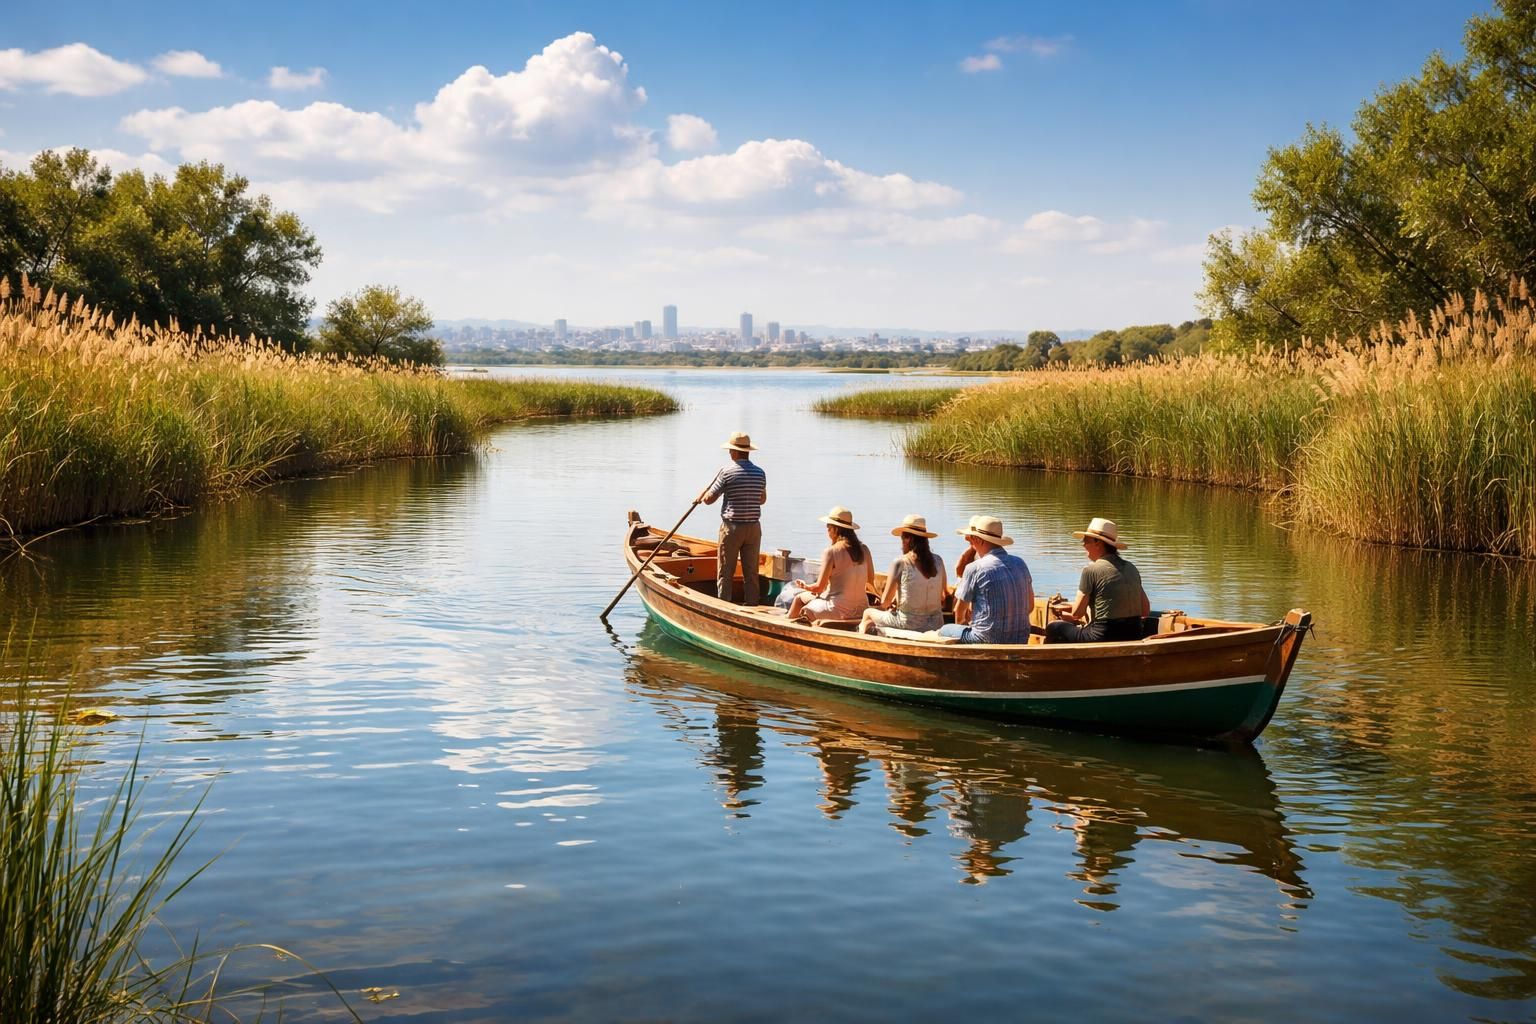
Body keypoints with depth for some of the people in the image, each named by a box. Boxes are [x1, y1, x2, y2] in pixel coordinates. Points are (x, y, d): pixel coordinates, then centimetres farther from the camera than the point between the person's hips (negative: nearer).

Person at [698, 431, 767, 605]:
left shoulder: (727, 472, -12)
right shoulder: (760, 473, 1)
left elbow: (709, 499, -6)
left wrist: (701, 497, 16)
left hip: (732, 527, -4)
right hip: (754, 527, 4)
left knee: (725, 572, 4)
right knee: (751, 572, 10)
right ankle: (751, 605, 12)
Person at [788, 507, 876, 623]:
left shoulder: (831, 552, -14)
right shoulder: (864, 550, 3)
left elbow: (819, 587, -10)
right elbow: (870, 584, 9)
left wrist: (805, 586, 10)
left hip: (839, 611, -6)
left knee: (800, 598, 19)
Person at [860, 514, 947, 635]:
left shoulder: (900, 563, -13)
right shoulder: (938, 561, 0)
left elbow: (885, 602, -8)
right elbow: (941, 598, 10)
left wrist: (893, 603, 17)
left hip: (909, 623, -5)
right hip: (936, 624, 5)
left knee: (868, 613, 22)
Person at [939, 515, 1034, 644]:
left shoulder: (975, 568, -11)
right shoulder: (1020, 563, 6)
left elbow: (959, 612, 1)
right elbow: (1030, 606, 13)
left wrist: (958, 623, 23)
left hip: (987, 642, -6)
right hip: (1021, 641, 6)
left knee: (944, 631, 15)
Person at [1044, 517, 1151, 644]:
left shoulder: (1091, 570, -9)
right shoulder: (1131, 568, 9)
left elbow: (1077, 613, -7)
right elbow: (1146, 611, 11)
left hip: (1103, 638, -7)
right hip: (1134, 637, 7)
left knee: (1053, 628, 13)